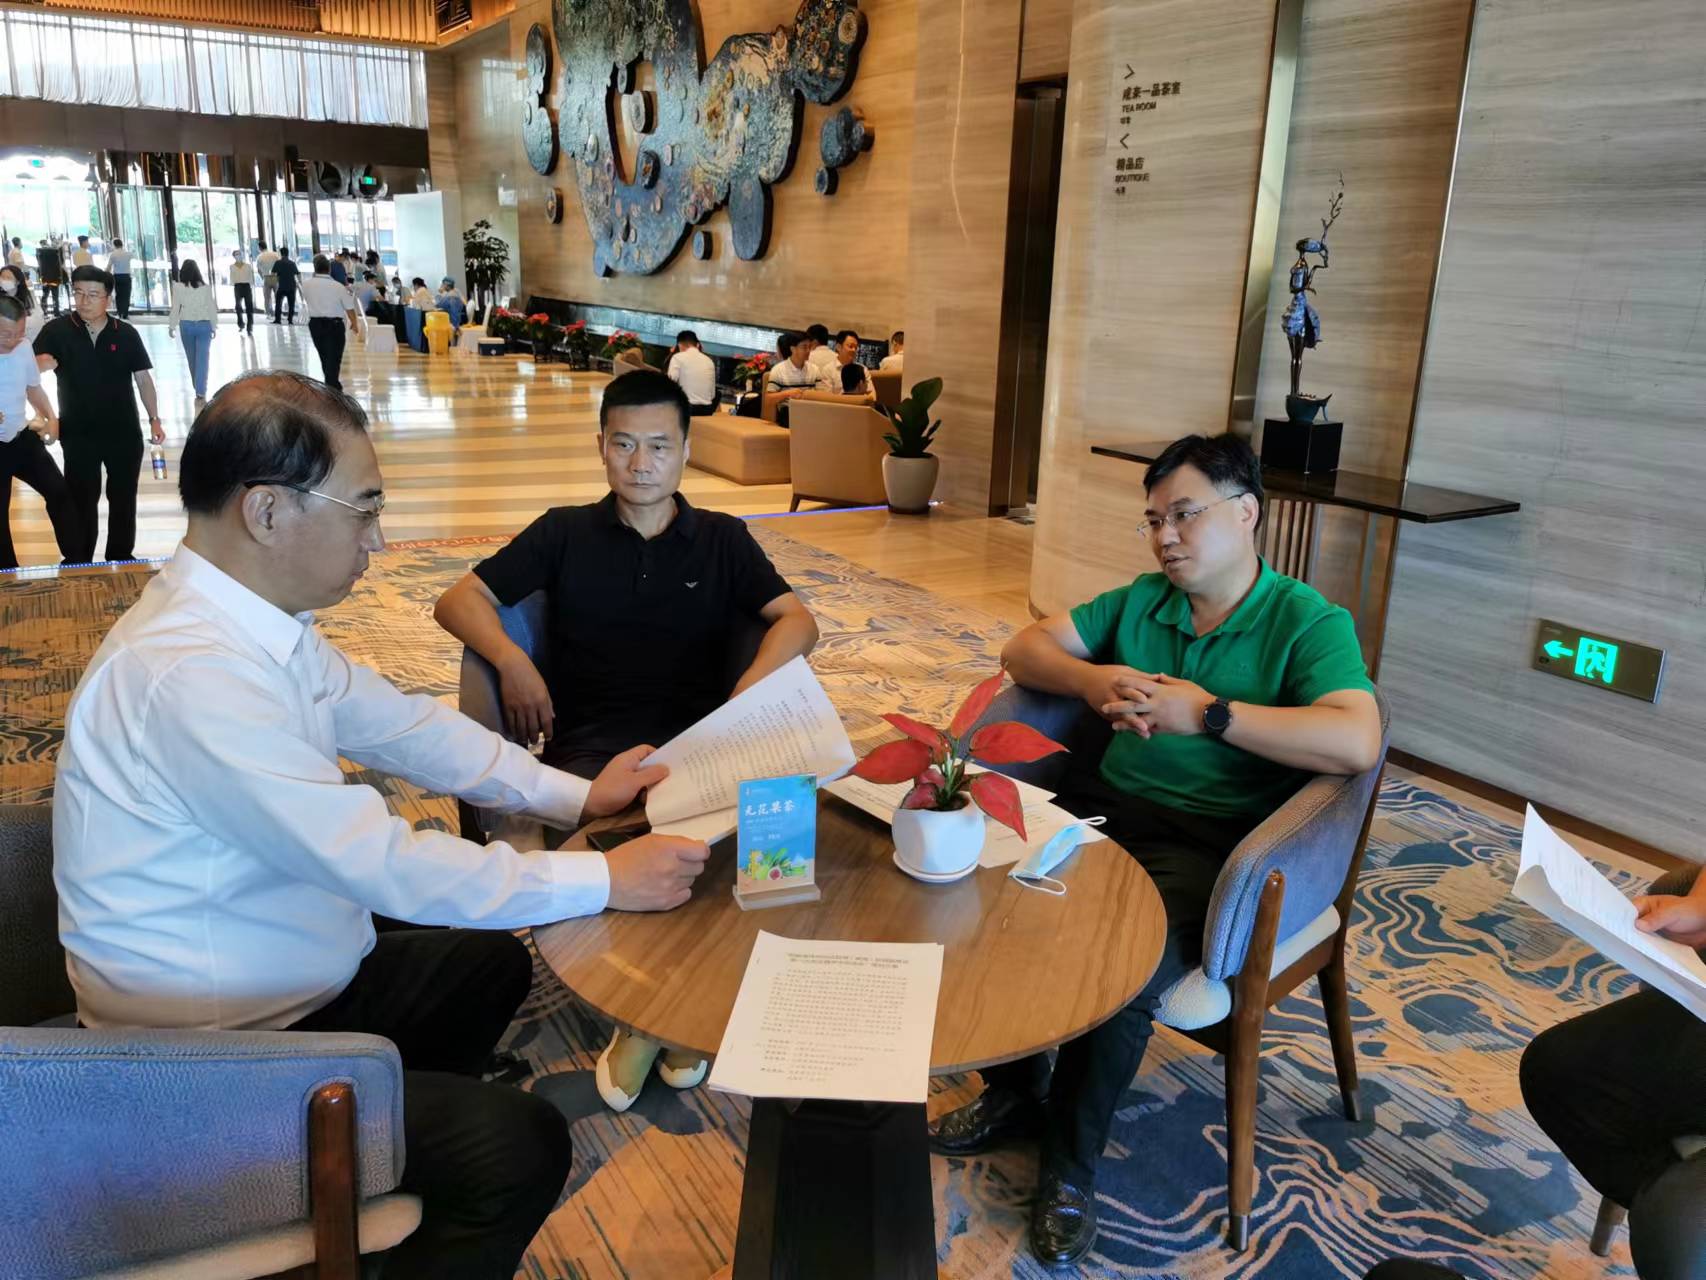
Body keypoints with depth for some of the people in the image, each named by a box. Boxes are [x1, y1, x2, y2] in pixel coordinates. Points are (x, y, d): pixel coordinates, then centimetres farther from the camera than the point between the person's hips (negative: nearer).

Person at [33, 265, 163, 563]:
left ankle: (121, 557, 29)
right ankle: (79, 562, 22)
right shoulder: (56, 330, -5)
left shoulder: (126, 333, -2)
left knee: (123, 499, 13)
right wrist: (44, 362, -36)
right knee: (82, 500, 9)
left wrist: (154, 419, -1)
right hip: (78, 434, -1)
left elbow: (143, 377, 3)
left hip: (124, 432, 1)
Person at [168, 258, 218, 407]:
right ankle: (201, 393, -14)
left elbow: (175, 308, -3)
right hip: (204, 325, -1)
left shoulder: (178, 287, -4)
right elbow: (212, 308, -1)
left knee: (192, 359, 16)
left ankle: (199, 389, 30)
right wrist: (214, 327, 8)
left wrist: (171, 326, 6)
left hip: (186, 325, 1)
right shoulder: (206, 287, -3)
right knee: (202, 359, -4)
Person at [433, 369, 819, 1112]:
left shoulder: (722, 540, 16)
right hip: (589, 748, 0)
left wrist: (750, 692, -14)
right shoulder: (565, 533, 15)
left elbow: (797, 621, 6)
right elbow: (458, 601, 11)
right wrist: (511, 662, -9)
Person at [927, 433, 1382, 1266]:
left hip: (1213, 845, -5)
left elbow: (1356, 742, -22)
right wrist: (1090, 680, -12)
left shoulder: (1308, 623, -5)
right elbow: (1025, 648, 10)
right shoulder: (1139, 601, 12)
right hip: (1104, 807, 6)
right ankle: (1015, 1088, 8)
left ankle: (1071, 1162, -2)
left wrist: (1207, 713, -21)